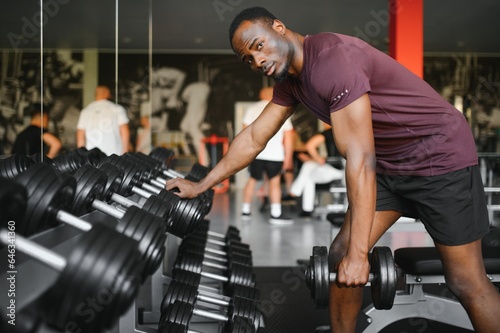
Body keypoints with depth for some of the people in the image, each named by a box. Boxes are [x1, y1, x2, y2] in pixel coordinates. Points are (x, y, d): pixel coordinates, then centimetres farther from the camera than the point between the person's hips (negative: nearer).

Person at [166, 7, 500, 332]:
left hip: (440, 156, -8)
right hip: (388, 162, 8)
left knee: (466, 281, -3)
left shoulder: (331, 58, -27)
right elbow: (254, 138, 9)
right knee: (341, 255, 3)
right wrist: (200, 186, 12)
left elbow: (360, 159, -30)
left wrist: (359, 253, -28)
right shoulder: (291, 80, 2)